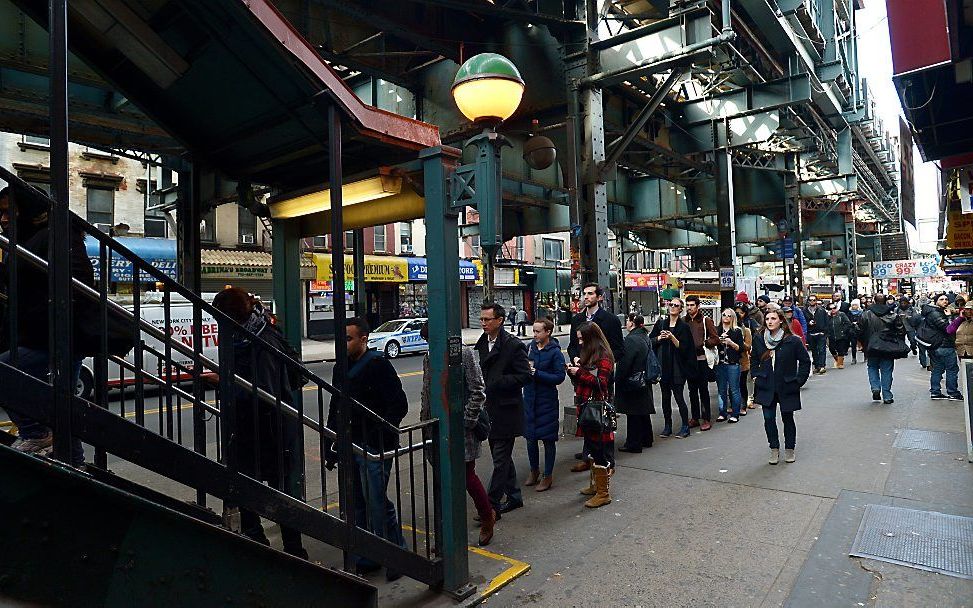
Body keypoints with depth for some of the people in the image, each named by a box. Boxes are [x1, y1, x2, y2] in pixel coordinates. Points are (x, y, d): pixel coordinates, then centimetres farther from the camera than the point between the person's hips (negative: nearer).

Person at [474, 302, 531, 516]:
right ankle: (514, 496, 32)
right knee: (502, 456, 17)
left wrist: (494, 383, -21)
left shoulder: (513, 345, -13)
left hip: (506, 411, -8)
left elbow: (524, 376, -16)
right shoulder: (481, 344, 10)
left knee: (500, 460, -2)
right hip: (489, 410, 8)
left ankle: (492, 505, 4)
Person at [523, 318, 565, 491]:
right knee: (530, 437, 13)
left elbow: (559, 377, -16)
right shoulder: (531, 347, 3)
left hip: (547, 400, -5)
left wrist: (536, 372, -19)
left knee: (548, 439, 6)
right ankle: (534, 471, 32)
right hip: (530, 399, 5)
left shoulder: (555, 352, -11)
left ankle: (548, 476, 20)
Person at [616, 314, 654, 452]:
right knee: (643, 411, 19)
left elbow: (624, 363, -21)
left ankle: (633, 444, 5)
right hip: (644, 381, 9)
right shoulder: (644, 337, 8)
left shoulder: (631, 339, -19)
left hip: (631, 381, -9)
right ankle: (646, 439, 32)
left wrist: (617, 380, -12)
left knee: (633, 414, -2)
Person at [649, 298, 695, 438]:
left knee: (679, 397, -3)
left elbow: (683, 347, -8)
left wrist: (672, 337, -20)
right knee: (665, 397, 9)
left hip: (677, 367, -4)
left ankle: (685, 426, 10)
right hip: (663, 366, 4)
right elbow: (650, 341, 9)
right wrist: (659, 338, -9)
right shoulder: (661, 323, 9)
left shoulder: (683, 326, -2)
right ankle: (668, 426, 18)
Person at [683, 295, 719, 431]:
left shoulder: (706, 320, -3)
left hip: (702, 360, -4)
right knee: (692, 390, 11)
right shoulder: (684, 321, 9)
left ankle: (706, 419, 9)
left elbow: (715, 339, -5)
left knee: (703, 390, 1)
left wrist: (702, 344, -17)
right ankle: (695, 418, 21)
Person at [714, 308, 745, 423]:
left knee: (734, 390, -1)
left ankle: (735, 414, 7)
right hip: (720, 364, 3)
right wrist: (718, 341, -6)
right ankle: (722, 413, 16)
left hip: (733, 365, -3)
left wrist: (731, 342, -14)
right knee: (721, 390, 7)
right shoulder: (717, 330, 10)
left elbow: (741, 349, 0)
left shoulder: (737, 331, 3)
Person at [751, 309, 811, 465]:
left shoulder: (792, 341, -10)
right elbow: (754, 360, 16)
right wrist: (755, 376, 7)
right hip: (766, 387, 2)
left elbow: (805, 361, 0)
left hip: (787, 388, -2)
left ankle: (789, 449, 26)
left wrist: (799, 380, -4)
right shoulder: (758, 339, 1)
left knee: (788, 418, 10)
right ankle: (774, 449, 15)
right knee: (769, 418, 1)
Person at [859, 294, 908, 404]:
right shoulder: (893, 315, -4)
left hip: (872, 348, 0)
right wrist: (900, 346, 11)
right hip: (888, 348, 1)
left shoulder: (866, 315, -5)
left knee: (872, 368, 18)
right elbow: (901, 331, 0)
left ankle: (875, 388, -2)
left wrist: (865, 345, 9)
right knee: (886, 371, 7)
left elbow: (862, 332, -2)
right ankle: (887, 397, 8)